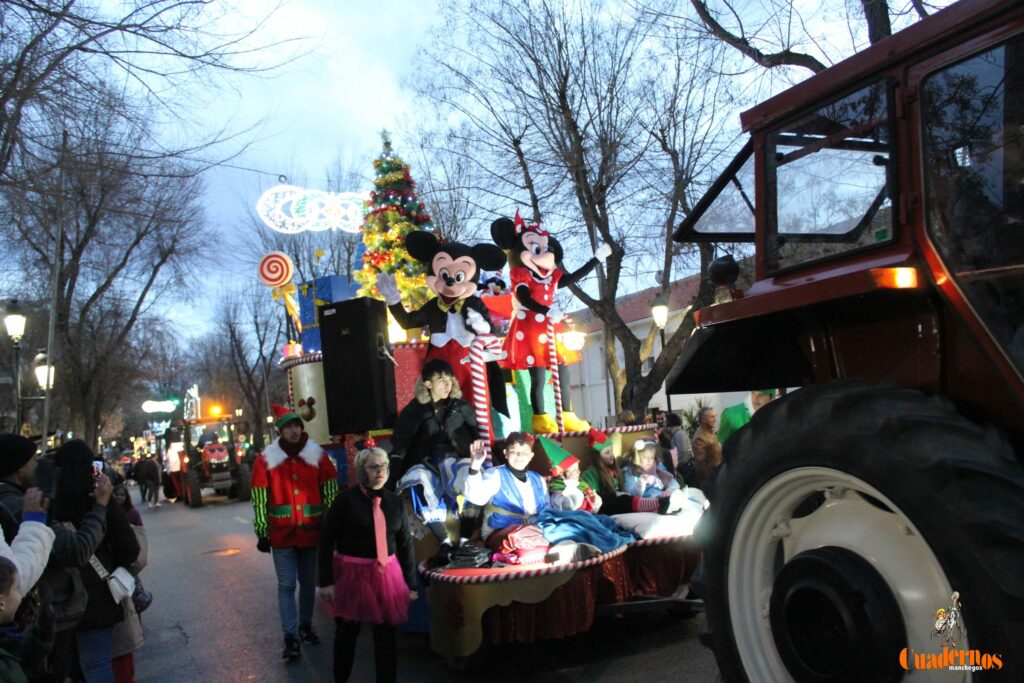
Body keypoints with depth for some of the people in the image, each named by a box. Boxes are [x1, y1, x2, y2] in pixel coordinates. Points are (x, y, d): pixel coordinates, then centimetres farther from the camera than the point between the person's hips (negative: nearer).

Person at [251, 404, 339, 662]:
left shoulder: (318, 456, -1)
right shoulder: (266, 460, -4)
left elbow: (330, 495, 3)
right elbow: (259, 501, -1)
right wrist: (262, 534, -2)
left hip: (311, 532, 2)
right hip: (282, 534, -2)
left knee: (308, 582, 14)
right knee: (286, 585, 0)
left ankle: (306, 625, 31)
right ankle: (291, 637, 5)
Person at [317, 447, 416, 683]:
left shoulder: (395, 501, 3)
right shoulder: (346, 499, -10)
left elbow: (406, 544, 7)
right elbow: (326, 540, -9)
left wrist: (411, 583, 7)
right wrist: (326, 580, -13)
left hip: (387, 574, 3)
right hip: (351, 574, -3)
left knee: (386, 633, 9)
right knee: (347, 632, 14)